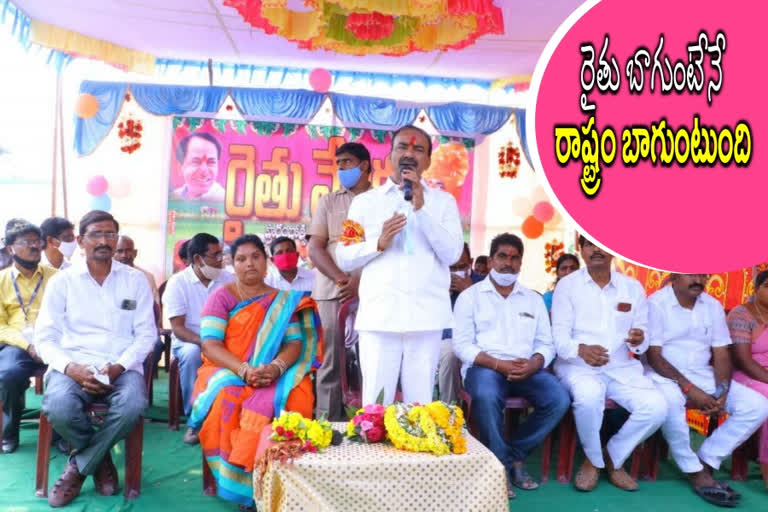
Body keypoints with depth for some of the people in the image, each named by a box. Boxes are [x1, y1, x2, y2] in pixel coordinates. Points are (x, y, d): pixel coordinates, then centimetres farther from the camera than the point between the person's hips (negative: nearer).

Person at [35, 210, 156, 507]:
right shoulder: (61, 281, 7)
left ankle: (79, 465, -5)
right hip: (74, 366, 0)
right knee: (58, 407, -33)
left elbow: (146, 333, 4)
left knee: (133, 405, -34)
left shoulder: (135, 280, 8)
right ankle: (100, 459, 1)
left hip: (122, 367, 0)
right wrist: (70, 367, -18)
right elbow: (45, 337, 2)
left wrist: (119, 366, -14)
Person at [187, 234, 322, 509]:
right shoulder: (220, 297, 4)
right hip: (226, 372, -1)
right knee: (226, 399, -35)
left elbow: (295, 343, -1)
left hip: (273, 374, 1)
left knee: (295, 399, -32)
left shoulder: (286, 301, 10)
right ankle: (236, 479, -22)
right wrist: (245, 370, -24)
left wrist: (275, 368, -23)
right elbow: (210, 345, -7)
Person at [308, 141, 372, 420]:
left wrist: (360, 280, -13)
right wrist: (341, 279, -9)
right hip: (333, 290, 1)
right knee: (333, 360, 1)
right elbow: (315, 248, 6)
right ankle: (328, 422, 6)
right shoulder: (328, 201, 14)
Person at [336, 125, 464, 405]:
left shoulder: (443, 201, 11)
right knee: (375, 402, -2)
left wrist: (421, 208, -8)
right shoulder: (365, 201, 11)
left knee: (420, 402, 3)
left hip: (426, 315, 0)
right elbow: (344, 259, 9)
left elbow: (452, 254, -2)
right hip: (379, 315, 0)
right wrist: (379, 243, -9)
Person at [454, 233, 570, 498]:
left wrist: (533, 364, -12)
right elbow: (462, 344, -3)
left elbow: (546, 343, 11)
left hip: (526, 369, 4)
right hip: (485, 365, -4)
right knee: (486, 396, -37)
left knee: (559, 399, -23)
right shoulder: (470, 296, 6)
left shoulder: (533, 299, 17)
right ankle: (502, 464, -14)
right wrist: (497, 364, -17)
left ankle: (515, 455, -5)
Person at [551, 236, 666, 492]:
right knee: (589, 397, -36)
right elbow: (559, 336, -6)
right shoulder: (567, 285, 1)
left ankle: (613, 458, 5)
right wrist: (581, 349, -28)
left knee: (656, 406, -23)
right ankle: (593, 459, -4)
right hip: (578, 365, -3)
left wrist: (639, 340, -17)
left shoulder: (633, 287, 10)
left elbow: (643, 337, 9)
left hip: (621, 367, 3)